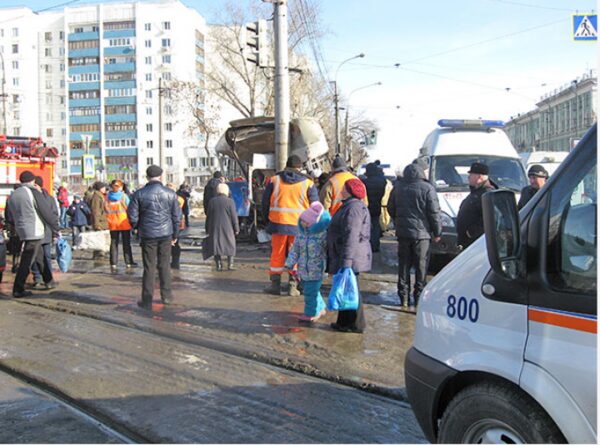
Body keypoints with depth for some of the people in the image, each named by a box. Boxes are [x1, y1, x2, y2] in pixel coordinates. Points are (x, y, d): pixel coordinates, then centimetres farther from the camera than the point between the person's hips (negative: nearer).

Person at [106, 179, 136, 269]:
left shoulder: (108, 196, -2)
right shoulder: (124, 196, -9)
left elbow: (106, 210, -1)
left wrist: (108, 221, 5)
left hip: (113, 224, 3)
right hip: (124, 223, -2)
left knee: (114, 243, 9)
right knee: (126, 243, 7)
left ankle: (113, 263, 8)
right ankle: (128, 262, 9)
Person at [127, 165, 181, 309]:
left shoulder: (139, 194, -6)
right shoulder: (170, 194, -1)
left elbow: (132, 216, -5)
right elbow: (177, 216, 3)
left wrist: (137, 228, 15)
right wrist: (175, 235, 13)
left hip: (148, 235, -1)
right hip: (166, 234, 1)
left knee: (149, 267, 4)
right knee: (165, 265, 13)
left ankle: (147, 300, 7)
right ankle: (166, 296, 20)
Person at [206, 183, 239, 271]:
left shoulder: (212, 201, 2)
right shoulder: (230, 201, -7)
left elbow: (209, 216, 7)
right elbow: (234, 216, -6)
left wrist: (208, 229, 15)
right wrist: (236, 228, 2)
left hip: (215, 228, 2)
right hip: (227, 228, -2)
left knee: (216, 246, 7)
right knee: (230, 245, 10)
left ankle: (219, 265, 4)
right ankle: (230, 264, 8)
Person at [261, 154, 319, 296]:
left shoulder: (274, 180, 5)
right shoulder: (308, 183, 1)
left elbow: (265, 202, 9)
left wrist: (268, 217, 22)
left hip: (278, 222, 1)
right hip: (299, 226, -1)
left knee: (277, 254, 11)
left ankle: (275, 284, 14)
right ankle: (293, 286, 8)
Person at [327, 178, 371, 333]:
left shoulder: (354, 208, -19)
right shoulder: (349, 206, 17)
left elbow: (351, 236, -26)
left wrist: (346, 261, -29)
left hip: (351, 258, -11)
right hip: (342, 258, 11)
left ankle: (356, 324, 7)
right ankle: (345, 321, 26)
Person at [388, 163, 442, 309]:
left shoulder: (398, 189, 6)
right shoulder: (427, 188, -8)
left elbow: (391, 209, 15)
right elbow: (434, 212, -9)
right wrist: (437, 232, 1)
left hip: (402, 232, 4)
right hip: (422, 232, -4)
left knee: (404, 264, 10)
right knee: (421, 265, 4)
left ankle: (403, 296, 13)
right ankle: (419, 296, 6)